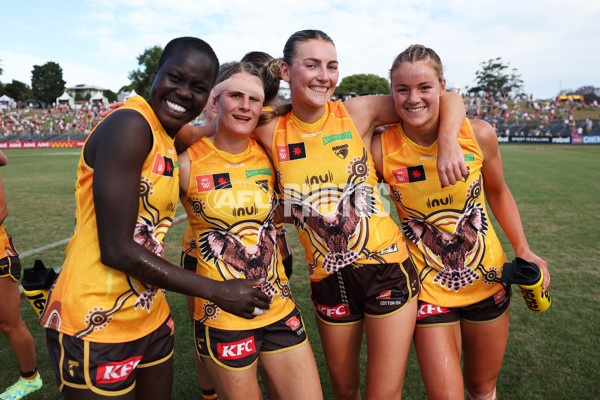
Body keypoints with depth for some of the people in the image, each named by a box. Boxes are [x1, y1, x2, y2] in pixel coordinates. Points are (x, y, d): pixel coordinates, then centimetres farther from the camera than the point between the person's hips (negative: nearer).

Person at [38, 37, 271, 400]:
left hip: (150, 318, 8)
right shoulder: (130, 125, -19)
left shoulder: (170, 142, 8)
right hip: (97, 327, -8)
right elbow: (116, 250, -22)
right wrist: (218, 291, -15)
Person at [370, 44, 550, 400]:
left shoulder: (479, 135, -12)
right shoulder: (382, 150, -17)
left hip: (488, 281, 3)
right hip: (428, 290, -2)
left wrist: (523, 250, 0)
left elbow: (497, 192, 5)